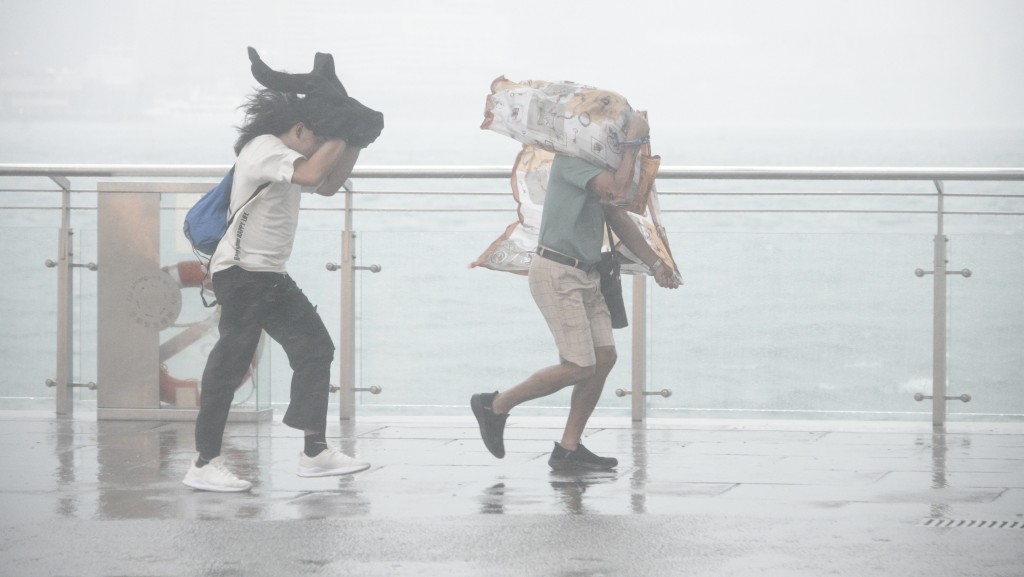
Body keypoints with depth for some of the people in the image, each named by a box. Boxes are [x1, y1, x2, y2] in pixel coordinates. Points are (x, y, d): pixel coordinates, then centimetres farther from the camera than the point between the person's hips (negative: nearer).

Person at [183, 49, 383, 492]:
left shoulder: (283, 156, 16)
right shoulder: (265, 149, -16)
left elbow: (327, 186, 24)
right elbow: (312, 174, -32)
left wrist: (354, 145, 11)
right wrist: (341, 136, -19)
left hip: (270, 277, 11)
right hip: (241, 274, -11)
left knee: (314, 349, 9)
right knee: (231, 363, -9)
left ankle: (314, 452, 10)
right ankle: (205, 465, -6)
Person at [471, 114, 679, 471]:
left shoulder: (598, 164, 18)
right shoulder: (572, 157, -12)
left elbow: (618, 219, 22)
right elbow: (617, 191, -24)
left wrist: (655, 264, 18)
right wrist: (633, 141, -15)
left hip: (585, 276, 10)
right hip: (556, 272, -10)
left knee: (604, 357, 3)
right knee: (579, 367, -11)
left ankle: (568, 449, 9)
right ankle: (495, 406, 4)